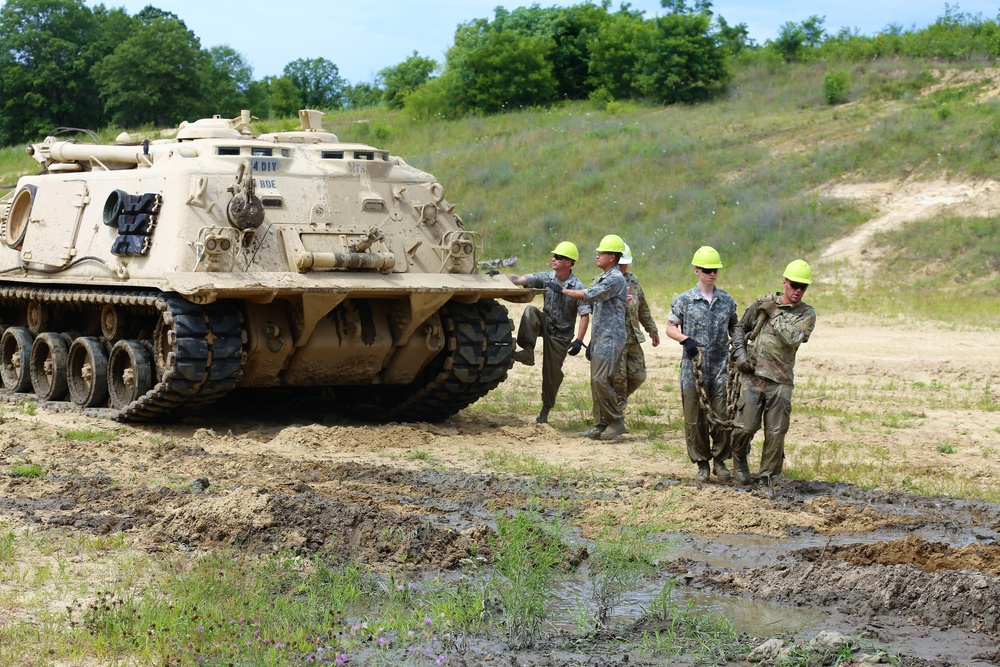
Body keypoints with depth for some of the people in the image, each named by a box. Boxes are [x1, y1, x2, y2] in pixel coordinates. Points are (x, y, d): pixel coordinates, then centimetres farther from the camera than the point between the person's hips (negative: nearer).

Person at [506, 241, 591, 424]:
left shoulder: (577, 287, -15)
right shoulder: (546, 278, -3)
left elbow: (585, 315, -16)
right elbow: (521, 280, -9)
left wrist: (579, 341, -24)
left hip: (560, 335, -4)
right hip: (545, 324, 4)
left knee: (552, 374, 0)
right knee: (530, 311, -26)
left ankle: (545, 411, 17)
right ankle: (527, 352, -28)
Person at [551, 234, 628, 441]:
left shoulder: (616, 279, -13)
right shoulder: (602, 279, 18)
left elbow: (589, 295, -19)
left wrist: (562, 290, -10)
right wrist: (592, 340, 21)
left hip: (611, 339, -10)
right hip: (599, 338, 10)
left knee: (600, 380, -15)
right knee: (596, 381, 7)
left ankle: (616, 422, -6)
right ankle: (600, 425, 10)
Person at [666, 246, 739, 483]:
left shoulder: (727, 300, 9)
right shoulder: (684, 300, 1)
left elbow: (734, 328, 19)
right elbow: (670, 327, 4)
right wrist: (685, 339, -13)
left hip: (721, 367, 2)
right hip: (693, 367, -2)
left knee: (723, 415, -2)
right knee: (695, 417, 2)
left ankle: (720, 460, 13)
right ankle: (701, 463, 12)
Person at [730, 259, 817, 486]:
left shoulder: (807, 314, 3)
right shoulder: (764, 303, 7)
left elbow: (793, 339, -14)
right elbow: (740, 327, 18)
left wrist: (774, 315, -9)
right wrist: (740, 354, 5)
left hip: (781, 381, 0)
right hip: (753, 375, 0)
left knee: (776, 433, 1)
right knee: (746, 426, -5)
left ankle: (767, 477, 13)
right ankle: (739, 459, 24)